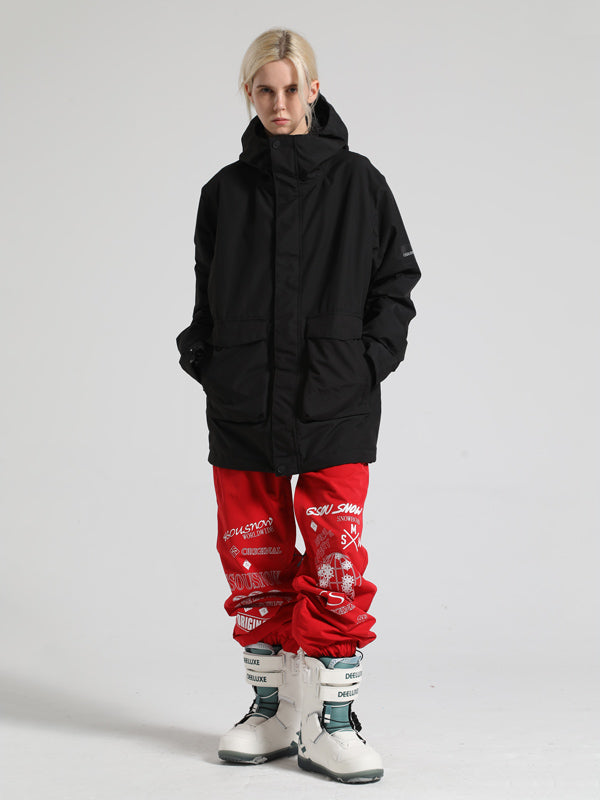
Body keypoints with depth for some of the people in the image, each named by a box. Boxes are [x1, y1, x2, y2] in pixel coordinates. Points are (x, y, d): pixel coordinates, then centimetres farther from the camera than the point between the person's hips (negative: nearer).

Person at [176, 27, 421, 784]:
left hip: (335, 409, -2)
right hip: (241, 410, 3)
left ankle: (330, 719, 3)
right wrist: (204, 360, 4)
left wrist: (368, 361, -4)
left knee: (338, 560, -6)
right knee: (254, 560, 6)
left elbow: (395, 279, 7)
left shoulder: (357, 182, 3)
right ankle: (273, 708, 19)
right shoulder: (224, 190, 9)